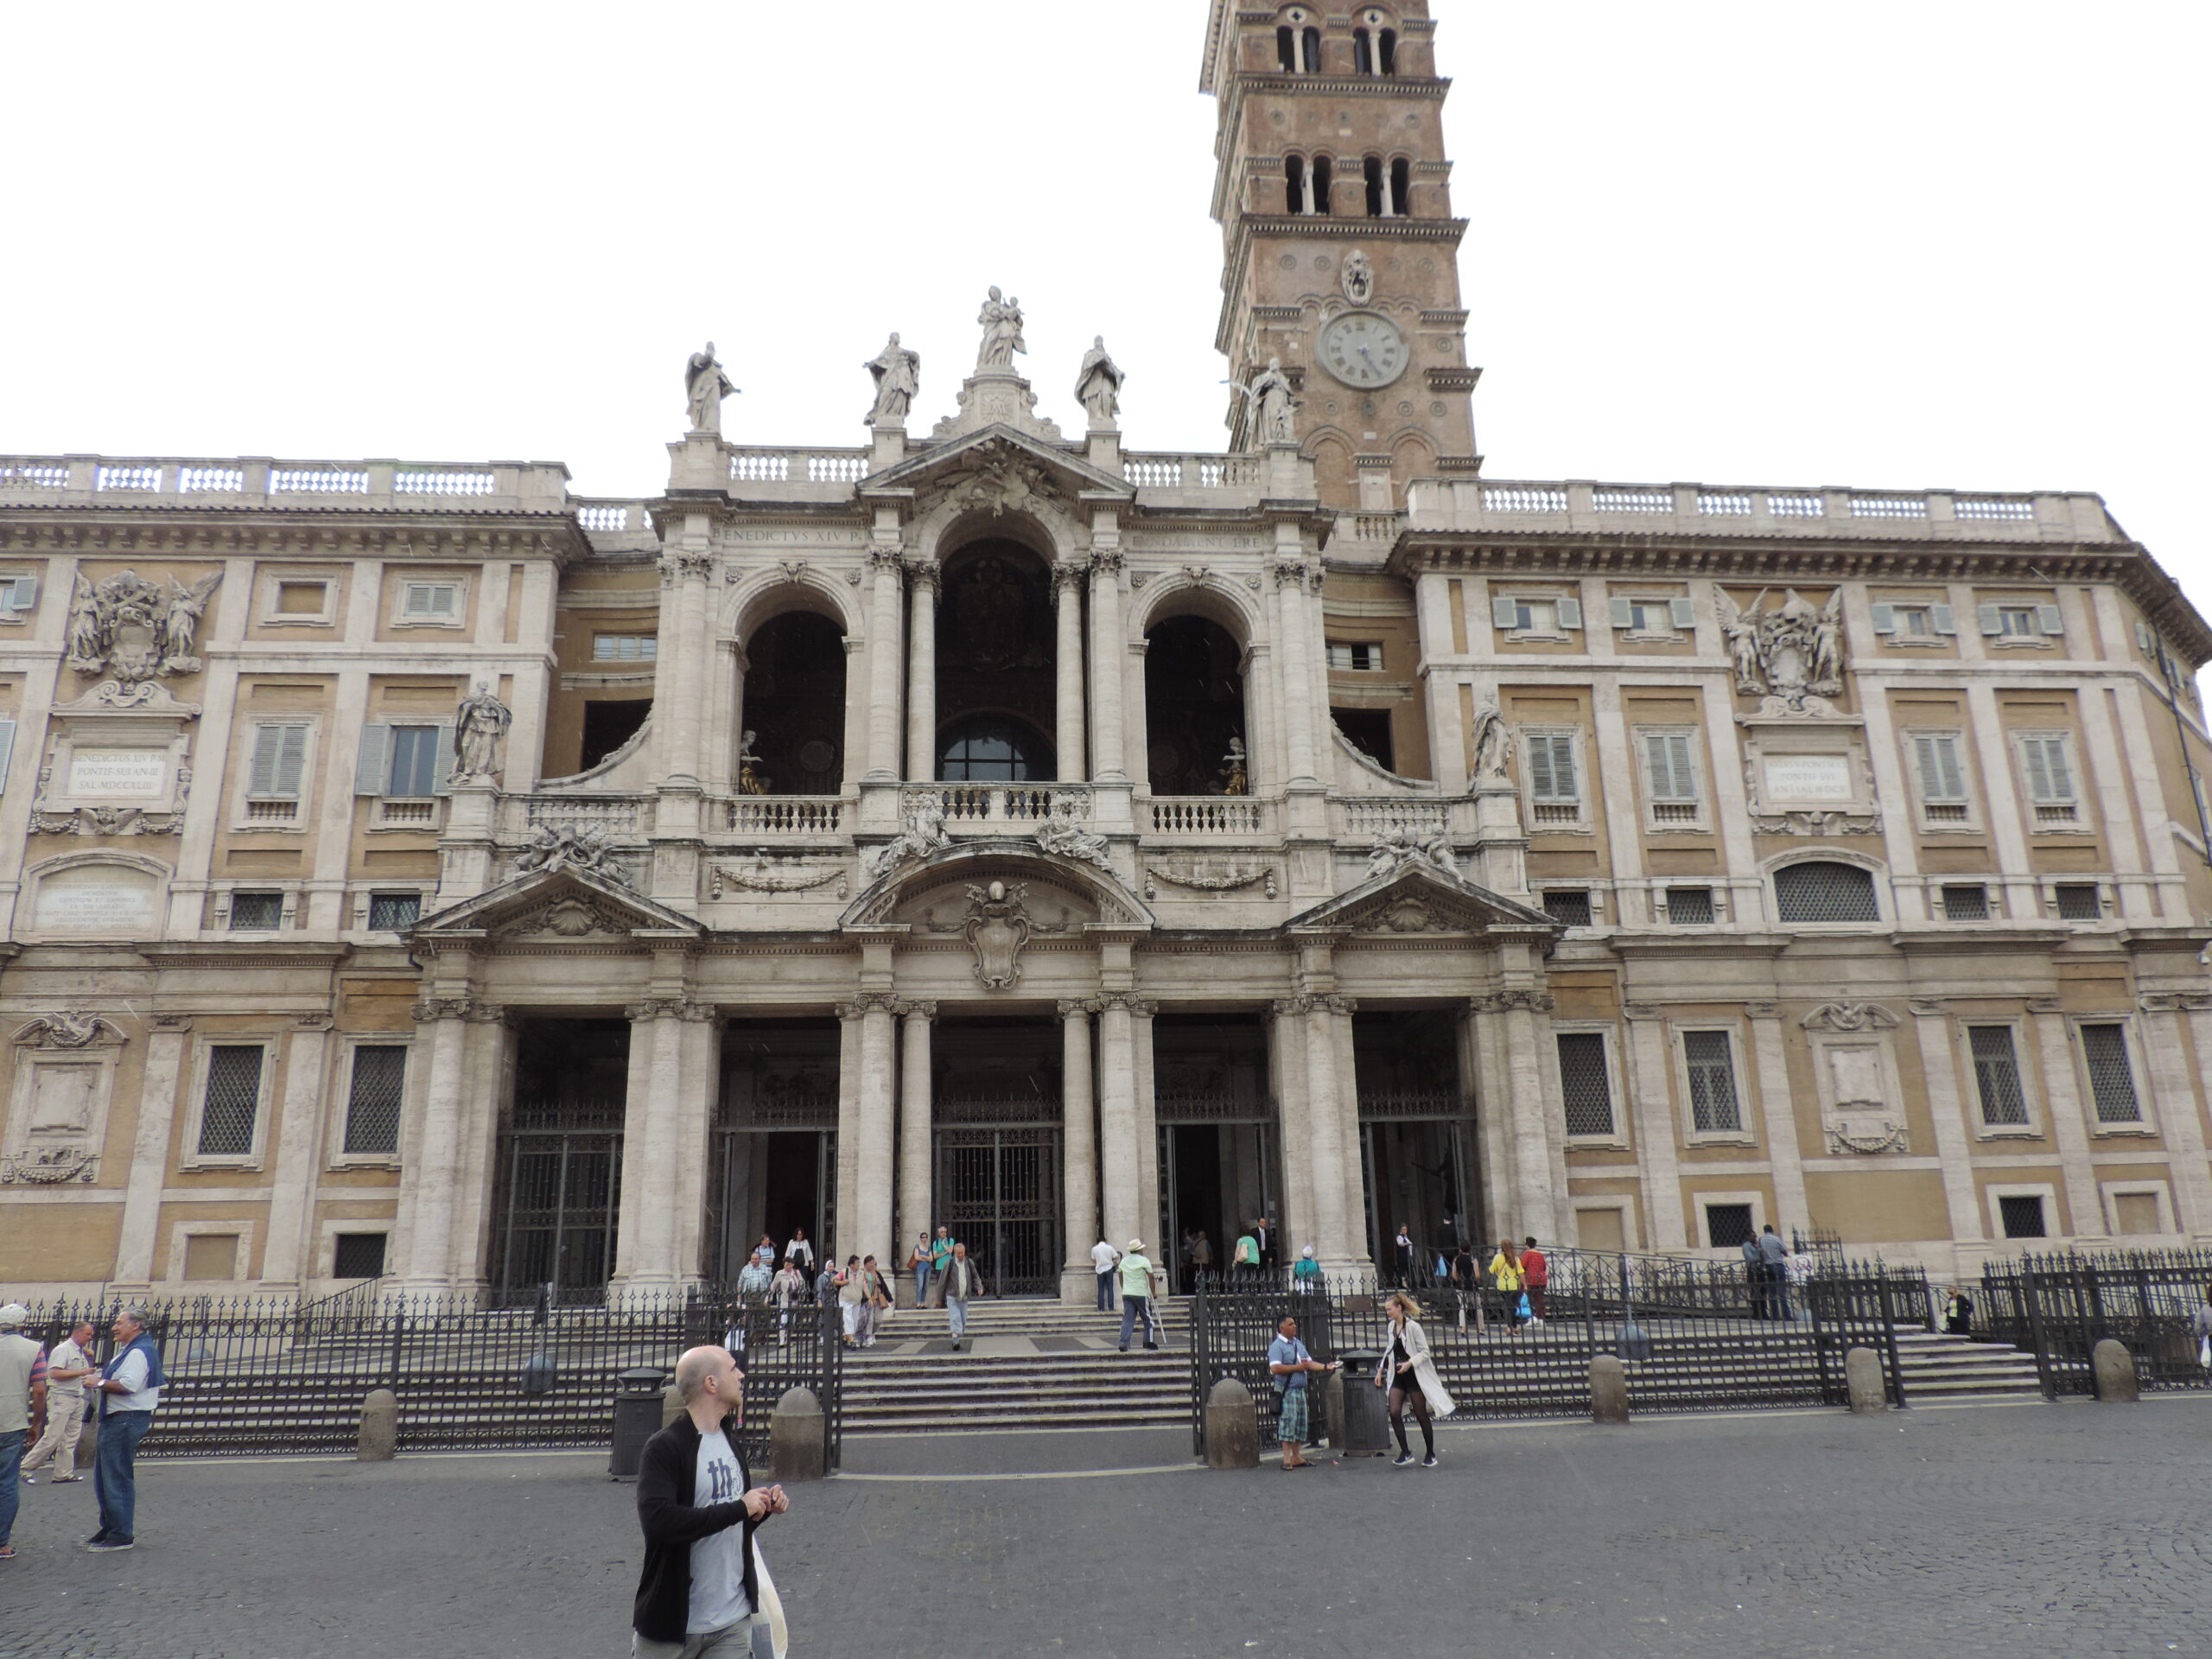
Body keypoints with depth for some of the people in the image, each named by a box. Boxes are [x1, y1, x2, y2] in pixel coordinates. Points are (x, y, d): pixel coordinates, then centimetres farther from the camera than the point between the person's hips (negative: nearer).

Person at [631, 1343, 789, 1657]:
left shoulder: (729, 1443, 12)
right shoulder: (664, 1448, -14)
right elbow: (657, 1522, -29)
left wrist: (764, 1507, 1)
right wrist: (739, 1508, -23)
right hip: (671, 1621, -6)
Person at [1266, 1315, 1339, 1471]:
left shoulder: (1298, 1344, 16)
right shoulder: (1277, 1346, -11)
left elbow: (1309, 1363, 18)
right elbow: (1275, 1369, -22)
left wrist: (1325, 1367, 2)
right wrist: (1297, 1368, -15)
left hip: (1300, 1390, 8)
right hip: (1286, 1391, -8)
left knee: (1301, 1424, 11)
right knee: (1288, 1423, -7)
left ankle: (1297, 1457, 19)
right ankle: (1287, 1459, -1)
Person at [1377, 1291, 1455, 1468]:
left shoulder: (1413, 1327, -14)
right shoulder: (1392, 1327, 8)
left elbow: (1424, 1352, -13)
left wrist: (1409, 1363, -25)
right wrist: (1381, 1369, 18)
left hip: (1415, 1375, -6)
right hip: (1398, 1376, 6)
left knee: (1421, 1416, 3)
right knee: (1394, 1413, -8)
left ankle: (1430, 1455, 17)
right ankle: (1405, 1453, 1)